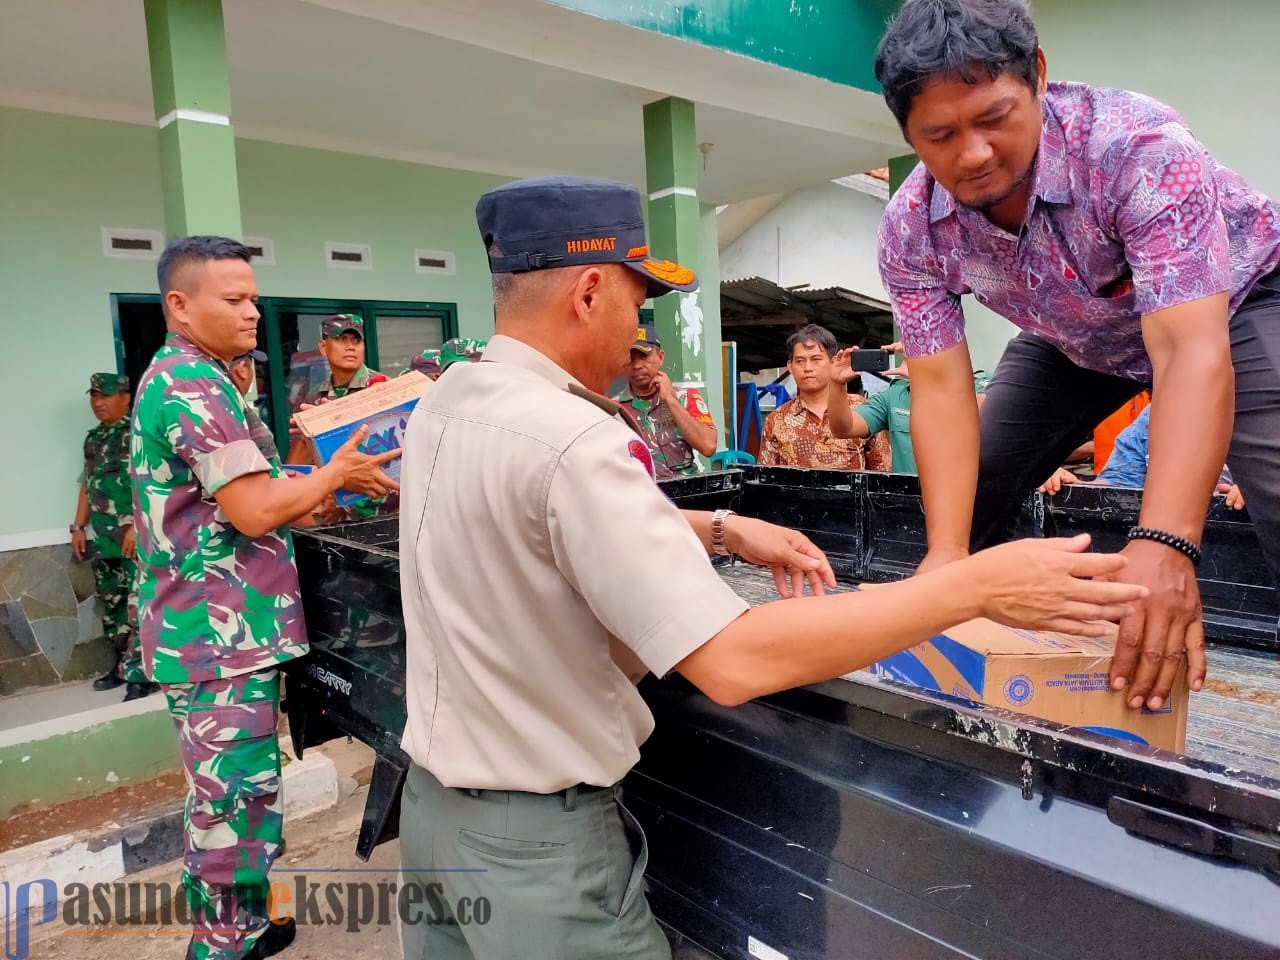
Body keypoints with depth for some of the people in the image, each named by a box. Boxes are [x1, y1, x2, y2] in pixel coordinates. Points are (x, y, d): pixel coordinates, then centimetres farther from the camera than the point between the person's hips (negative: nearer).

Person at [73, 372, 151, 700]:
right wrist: (79, 527, 19)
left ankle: (139, 674, -5)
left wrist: (137, 527, -20)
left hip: (136, 537, -8)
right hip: (104, 540, 9)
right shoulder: (93, 439, 18)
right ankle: (122, 665, 25)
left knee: (138, 607, -8)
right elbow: (87, 485, 24)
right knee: (112, 605, 14)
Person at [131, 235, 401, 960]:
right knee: (241, 805, -1)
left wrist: (316, 489, 12)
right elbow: (256, 511, -23)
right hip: (226, 633, -11)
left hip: (209, 628, 11)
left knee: (223, 801, 21)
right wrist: (337, 474, -8)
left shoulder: (177, 379, 17)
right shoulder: (194, 384, -17)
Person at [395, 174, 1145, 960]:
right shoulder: (568, 444, -29)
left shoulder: (448, 401, -1)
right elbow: (735, 661, -33)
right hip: (537, 836, -8)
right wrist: (977, 587, -27)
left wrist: (721, 531, 5)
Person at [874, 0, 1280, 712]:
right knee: (966, 486, -2)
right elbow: (941, 389, -27)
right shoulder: (911, 230, -25)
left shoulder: (1138, 145, -37)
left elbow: (1192, 351, -43)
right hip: (1077, 339, 4)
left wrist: (1164, 544, -55)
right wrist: (946, 554, -38)